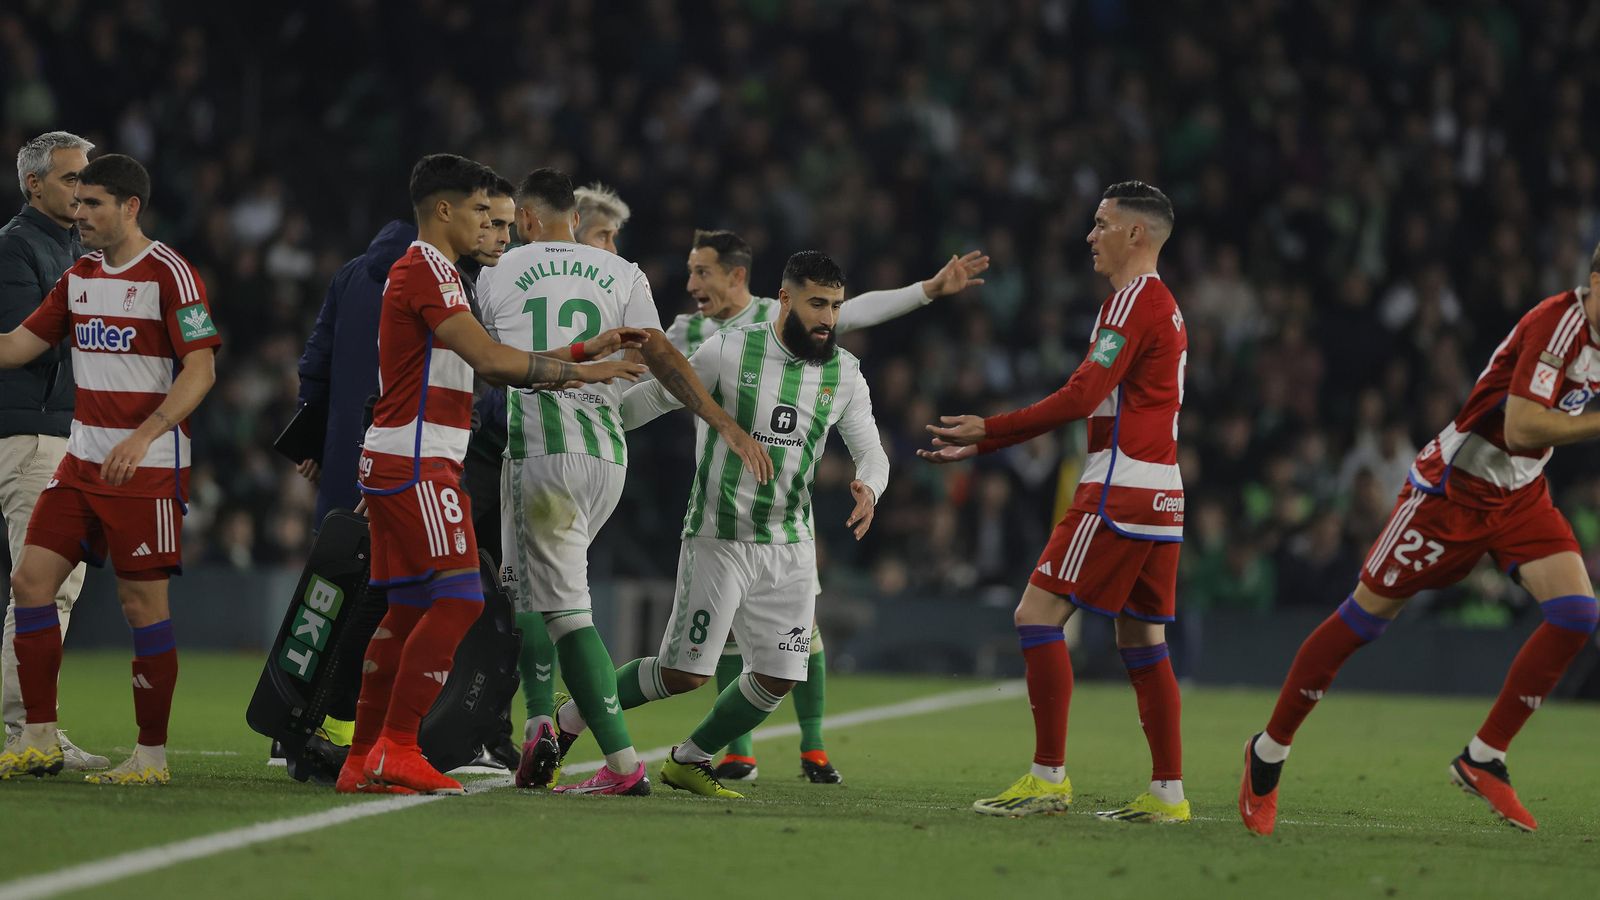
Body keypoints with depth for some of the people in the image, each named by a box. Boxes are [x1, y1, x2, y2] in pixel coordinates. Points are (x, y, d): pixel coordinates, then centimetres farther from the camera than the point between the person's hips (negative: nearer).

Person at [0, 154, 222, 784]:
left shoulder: (169, 274, -10)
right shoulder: (79, 277, 12)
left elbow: (201, 370, -16)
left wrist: (142, 437, -26)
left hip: (148, 467, -7)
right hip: (82, 460, 7)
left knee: (143, 603, -3)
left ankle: (153, 755, 5)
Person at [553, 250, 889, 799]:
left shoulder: (844, 373, 3)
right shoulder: (730, 351, -10)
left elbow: (870, 450, 5)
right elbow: (656, 395, 0)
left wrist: (868, 486, -18)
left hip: (790, 545, 5)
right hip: (718, 540, -5)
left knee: (781, 674, -2)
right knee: (685, 673, -9)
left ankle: (689, 761, 19)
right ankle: (567, 721, 12)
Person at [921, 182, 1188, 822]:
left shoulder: (1135, 299, -9)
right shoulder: (1163, 306, 22)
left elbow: (1082, 398, -16)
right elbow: (1088, 403, 23)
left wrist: (988, 429, -8)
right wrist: (980, 444, 22)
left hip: (1118, 493, -10)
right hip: (1160, 496, 10)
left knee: (1038, 615, -9)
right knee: (1141, 641, 11)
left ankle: (1049, 779, -12)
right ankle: (1167, 793, 8)